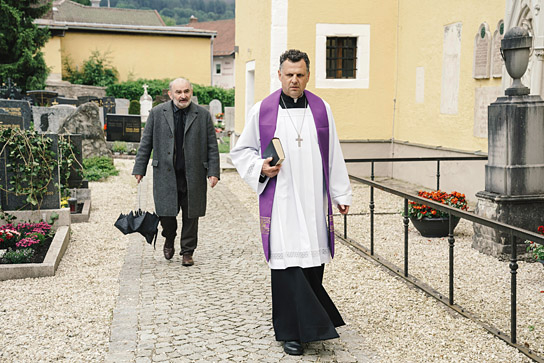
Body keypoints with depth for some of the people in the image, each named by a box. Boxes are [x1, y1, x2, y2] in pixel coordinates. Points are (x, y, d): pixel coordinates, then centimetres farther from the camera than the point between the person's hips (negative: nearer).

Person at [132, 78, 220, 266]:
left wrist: (213, 171, -4)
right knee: (165, 212, -1)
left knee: (190, 216, 6)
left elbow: (212, 146, 4)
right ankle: (169, 239, 31)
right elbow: (146, 143, 7)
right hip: (165, 174, 0)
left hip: (193, 176, 0)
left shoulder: (203, 115, 3)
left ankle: (187, 252, 21)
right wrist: (139, 169, 4)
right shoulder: (157, 113, 3)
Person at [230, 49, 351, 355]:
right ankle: (293, 332, 5)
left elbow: (334, 156, 11)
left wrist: (341, 194, 10)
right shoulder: (262, 111, 1)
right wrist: (260, 168, -10)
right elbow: (241, 151, 9)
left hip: (314, 201, 3)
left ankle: (314, 321, 28)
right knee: (287, 262, -4)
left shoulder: (322, 109, 8)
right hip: (280, 202, -2)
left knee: (314, 259, 8)